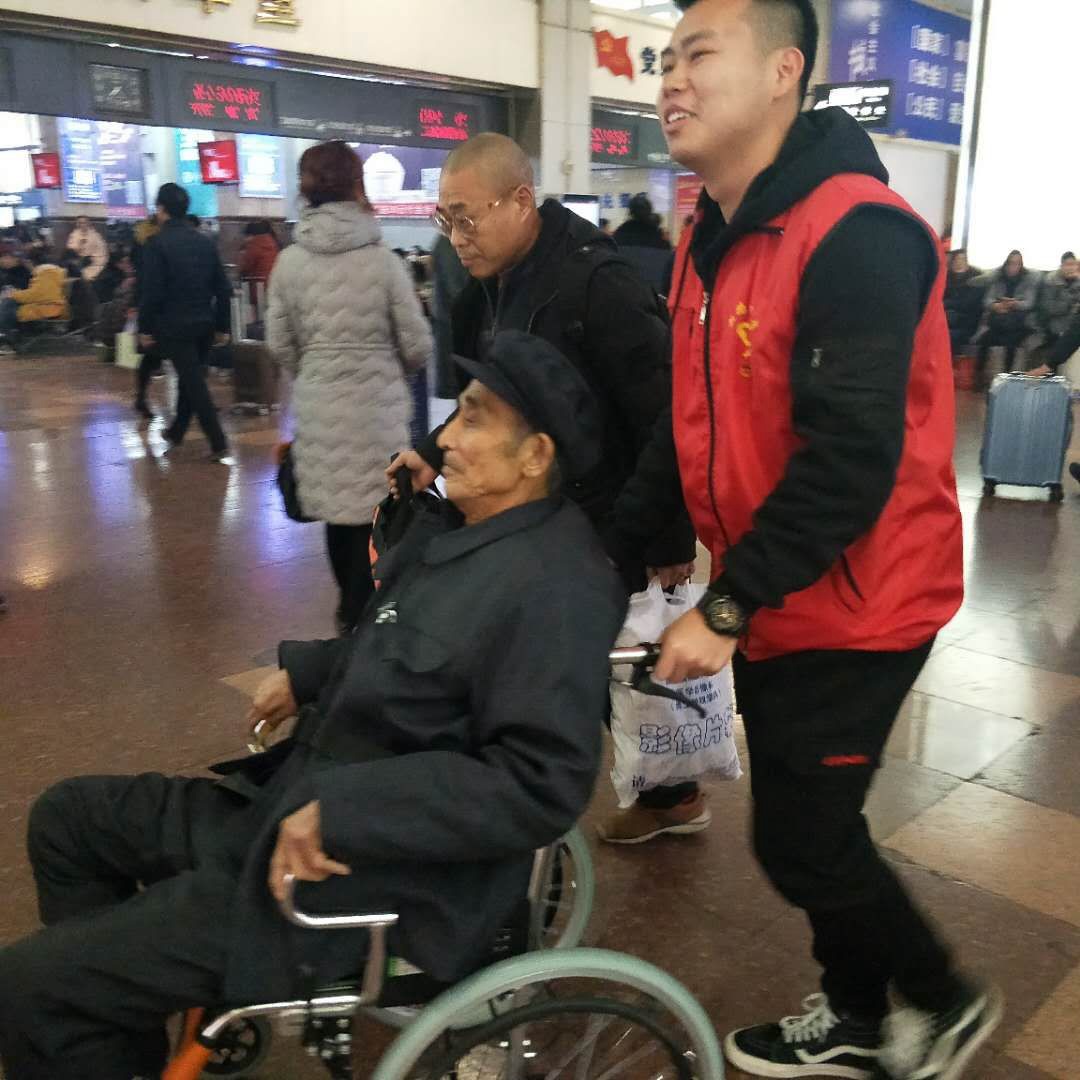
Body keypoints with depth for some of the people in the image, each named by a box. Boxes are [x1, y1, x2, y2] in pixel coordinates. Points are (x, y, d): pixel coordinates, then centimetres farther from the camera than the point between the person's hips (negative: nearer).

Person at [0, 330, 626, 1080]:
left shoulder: (550, 589, -24)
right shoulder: (463, 529, 8)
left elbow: (542, 785, -29)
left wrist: (342, 812, -29)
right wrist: (306, 673, 10)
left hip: (378, 877, -10)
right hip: (303, 811, 10)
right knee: (68, 818, 21)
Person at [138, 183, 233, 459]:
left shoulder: (157, 244, -11)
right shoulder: (206, 242, 6)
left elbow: (151, 292, -14)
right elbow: (223, 288, 6)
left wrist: (145, 328, -5)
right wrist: (222, 326, 11)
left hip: (174, 326, -6)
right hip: (204, 324, 6)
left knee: (194, 383, -2)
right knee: (190, 379, 18)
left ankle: (218, 443, -4)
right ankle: (176, 432, 32)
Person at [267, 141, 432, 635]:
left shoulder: (289, 262, -2)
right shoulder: (382, 260, -10)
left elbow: (280, 344, 2)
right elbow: (417, 346, -6)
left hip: (318, 407, 4)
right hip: (377, 407, -4)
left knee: (338, 510, 19)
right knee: (373, 515, 8)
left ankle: (351, 608, 36)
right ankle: (361, 620, 14)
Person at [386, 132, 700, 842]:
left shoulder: (599, 283, -21)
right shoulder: (490, 286, 5)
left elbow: (661, 420, -21)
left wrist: (673, 541, -18)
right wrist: (436, 454, -1)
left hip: (603, 528, -8)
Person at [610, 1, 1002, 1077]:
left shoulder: (854, 233, -22)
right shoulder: (711, 238, 7)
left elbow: (851, 460, -27)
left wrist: (724, 608, -23)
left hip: (851, 607, -8)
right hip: (771, 604, 8)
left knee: (800, 844, 2)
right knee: (808, 825, 19)